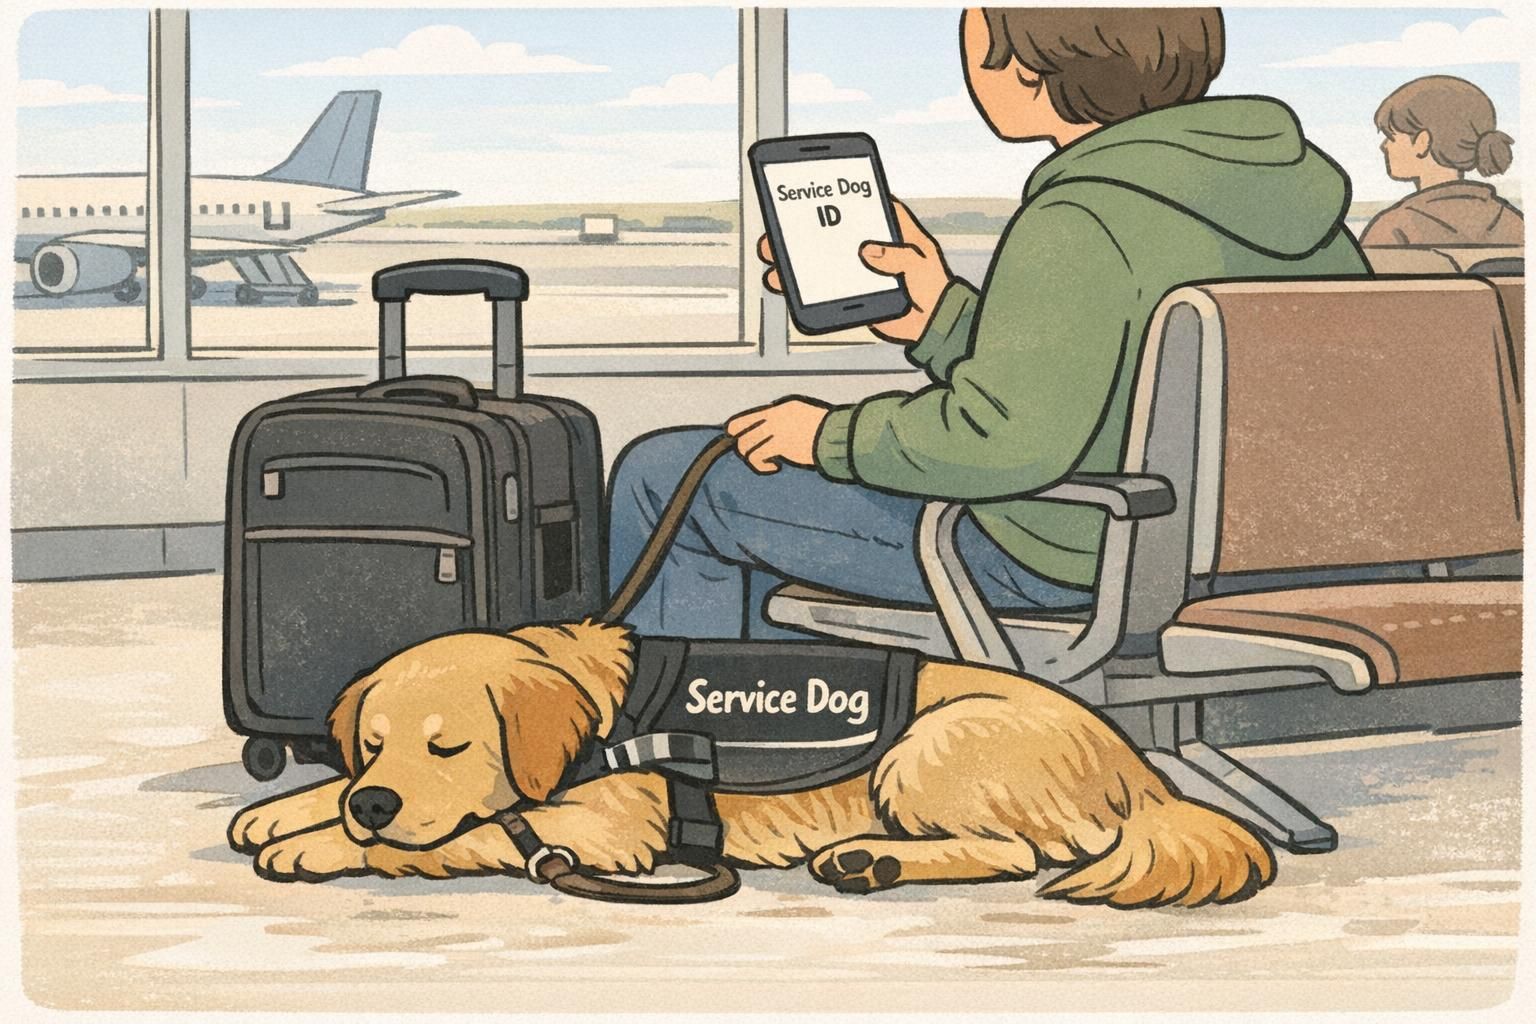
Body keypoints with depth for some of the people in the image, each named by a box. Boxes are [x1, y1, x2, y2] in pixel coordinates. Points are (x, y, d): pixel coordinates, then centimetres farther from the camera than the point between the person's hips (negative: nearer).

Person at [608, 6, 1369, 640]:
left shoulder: (1085, 224, -27)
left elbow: (1008, 440, -34)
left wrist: (833, 436, -18)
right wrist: (943, 319, 11)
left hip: (1051, 563, -10)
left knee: (663, 478, 6)